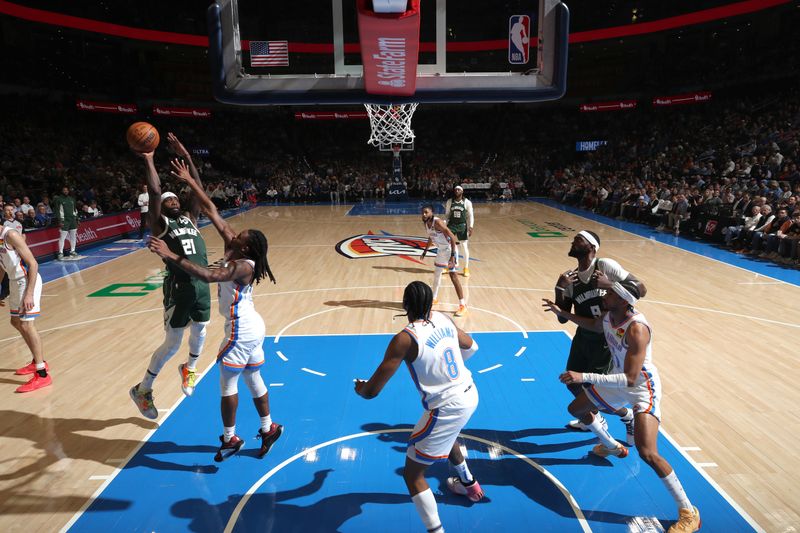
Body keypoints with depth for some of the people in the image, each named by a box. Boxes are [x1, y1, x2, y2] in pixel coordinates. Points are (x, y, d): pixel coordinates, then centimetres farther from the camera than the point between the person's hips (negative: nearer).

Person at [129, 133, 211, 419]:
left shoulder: (189, 219, 14)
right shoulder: (160, 224, 0)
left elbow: (199, 189, 8)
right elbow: (154, 192, -14)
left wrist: (187, 157, 6)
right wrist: (148, 160, -10)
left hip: (202, 284, 5)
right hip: (179, 287, -5)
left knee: (200, 332, 16)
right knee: (172, 343, 2)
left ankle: (189, 368, 46)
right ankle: (142, 390, 22)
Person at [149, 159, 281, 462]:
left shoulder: (241, 266, -23)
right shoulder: (234, 249, -1)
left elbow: (207, 275, -42)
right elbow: (211, 212, 0)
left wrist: (171, 256, -41)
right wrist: (190, 181, -1)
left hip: (242, 331, -9)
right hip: (252, 327, 9)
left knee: (227, 382, 5)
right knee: (252, 379, 18)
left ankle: (230, 439, 20)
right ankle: (268, 428, 31)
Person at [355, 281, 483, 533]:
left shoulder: (404, 339, -22)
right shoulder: (444, 319, -2)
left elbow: (372, 391, -19)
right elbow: (472, 347, 17)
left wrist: (360, 388, 6)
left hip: (447, 408, -8)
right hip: (469, 394, 8)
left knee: (412, 474, 8)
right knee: (446, 436, 40)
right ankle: (469, 484, 63)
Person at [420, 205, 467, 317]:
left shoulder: (437, 222, -25)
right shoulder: (425, 223, 1)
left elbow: (452, 237, -29)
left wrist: (453, 255, -34)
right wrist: (425, 250, 26)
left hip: (449, 250, -9)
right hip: (440, 250, 9)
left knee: (453, 276, -13)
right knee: (437, 273, 20)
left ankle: (463, 305, -10)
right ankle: (434, 299, 38)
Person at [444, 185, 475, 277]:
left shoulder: (467, 202, -5)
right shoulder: (449, 201, 0)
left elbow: (470, 215, -2)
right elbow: (447, 214, 7)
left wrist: (470, 227, -10)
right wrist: (445, 226, 4)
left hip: (462, 226, -2)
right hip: (451, 225, 2)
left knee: (464, 247, 2)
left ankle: (466, 268, 15)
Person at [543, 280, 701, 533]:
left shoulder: (637, 329, -36)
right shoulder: (609, 314, -11)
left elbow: (630, 379, -38)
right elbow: (594, 326, 16)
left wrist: (585, 377, -43)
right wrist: (563, 313, 7)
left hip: (642, 388, -9)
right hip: (616, 379, 9)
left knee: (647, 453, -22)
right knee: (577, 409, 22)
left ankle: (688, 512, 0)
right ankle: (611, 447, 49)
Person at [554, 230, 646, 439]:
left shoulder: (606, 266, -16)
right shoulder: (571, 278, 1)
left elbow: (640, 288, -16)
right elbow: (563, 318, -1)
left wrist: (609, 285, -30)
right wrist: (559, 288, -14)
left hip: (605, 338, -6)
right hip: (583, 336, 7)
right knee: (573, 383, 13)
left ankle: (630, 418, 26)